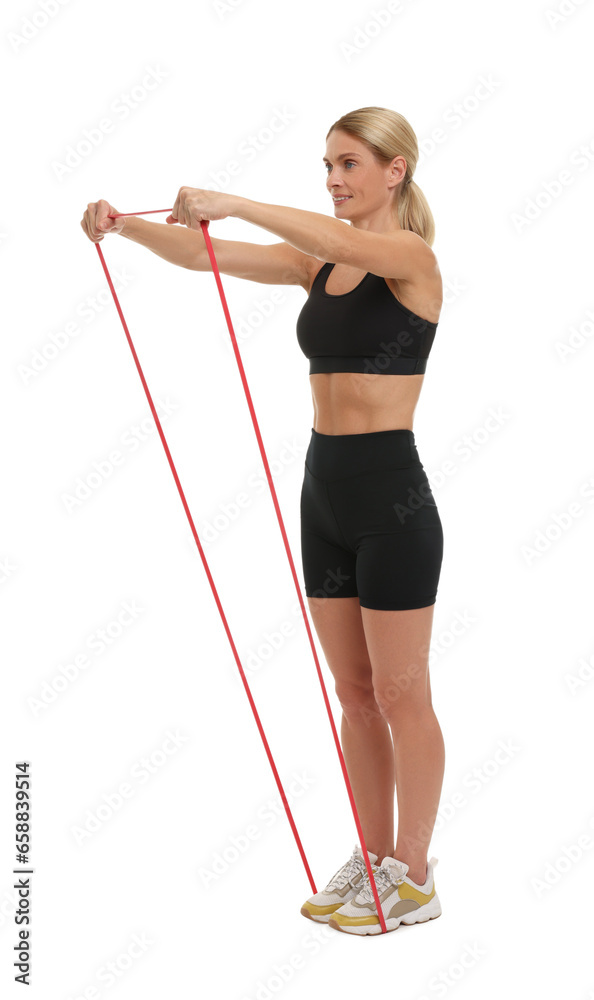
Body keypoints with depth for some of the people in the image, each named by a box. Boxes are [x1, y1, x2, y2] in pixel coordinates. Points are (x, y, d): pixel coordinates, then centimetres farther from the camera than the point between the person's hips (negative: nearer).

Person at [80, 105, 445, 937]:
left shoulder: (412, 258, -9)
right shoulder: (320, 261, 12)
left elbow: (342, 241, -31)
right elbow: (201, 255, 5)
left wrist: (233, 203, -38)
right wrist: (127, 226, -11)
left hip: (392, 497, -7)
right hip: (325, 492, 7)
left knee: (401, 695, 3)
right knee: (354, 693, 14)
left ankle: (414, 879, 16)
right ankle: (374, 858, 27)